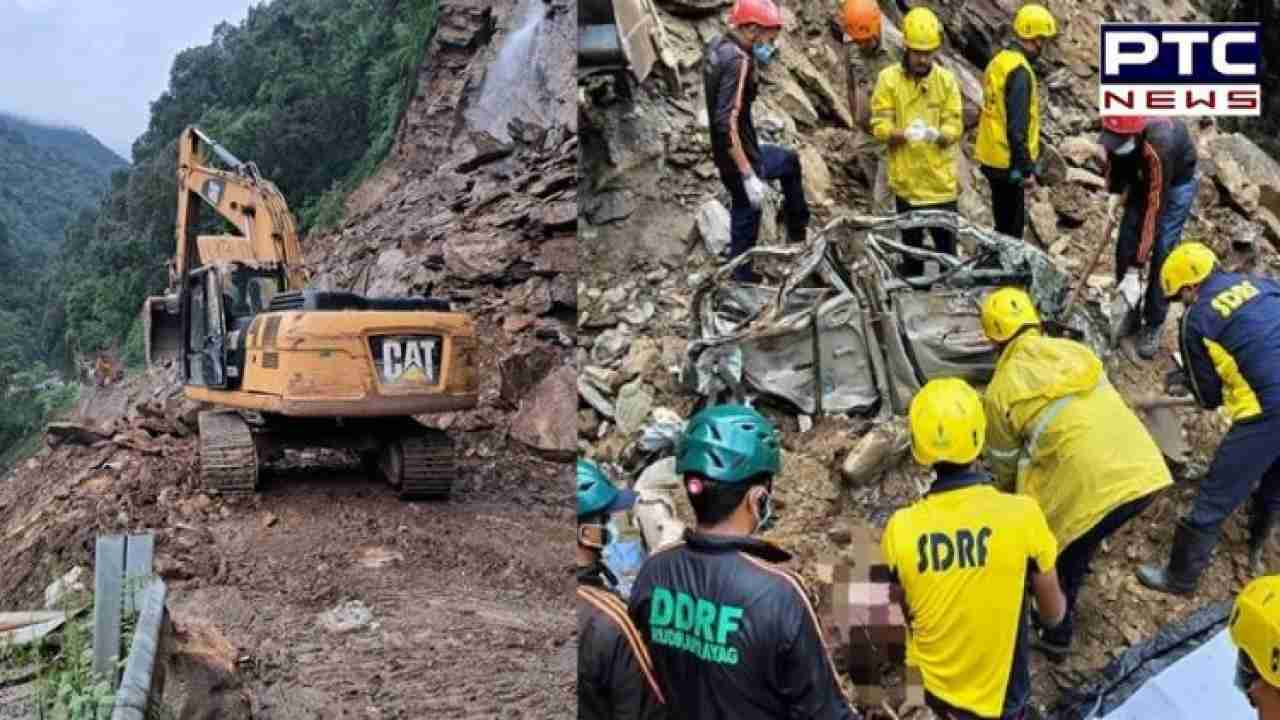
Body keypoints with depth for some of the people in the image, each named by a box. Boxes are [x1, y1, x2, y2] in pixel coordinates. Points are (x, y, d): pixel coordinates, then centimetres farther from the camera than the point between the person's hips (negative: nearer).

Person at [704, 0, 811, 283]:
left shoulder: (717, 45, 3)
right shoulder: (737, 61, -27)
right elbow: (727, 123, -32)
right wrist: (749, 176, -31)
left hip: (739, 151, 10)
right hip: (740, 158, -10)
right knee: (746, 225, 6)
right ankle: (742, 286, 21)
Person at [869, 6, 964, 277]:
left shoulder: (946, 79, 0)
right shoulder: (888, 78, -4)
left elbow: (955, 125, -4)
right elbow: (880, 126, -9)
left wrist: (937, 134, -27)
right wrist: (903, 133, -29)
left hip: (941, 180, 1)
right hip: (907, 180, -1)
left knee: (947, 246, 4)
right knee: (911, 247, 12)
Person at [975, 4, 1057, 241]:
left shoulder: (999, 60, 10)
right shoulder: (1020, 71, -19)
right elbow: (1017, 127, -23)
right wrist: (1026, 169, -19)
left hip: (991, 159, 9)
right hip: (1008, 163, -9)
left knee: (1003, 223, 19)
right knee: (1012, 229, -1)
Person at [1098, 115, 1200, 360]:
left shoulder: (1159, 148, -43)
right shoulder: (1118, 133, -26)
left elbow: (1156, 204, -38)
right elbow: (1114, 157, 1)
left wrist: (1142, 255, -34)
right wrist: (1115, 191, -10)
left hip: (1177, 182, -6)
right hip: (1144, 177, 6)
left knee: (1162, 253, -12)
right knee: (1126, 240, 4)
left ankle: (1153, 325, -1)